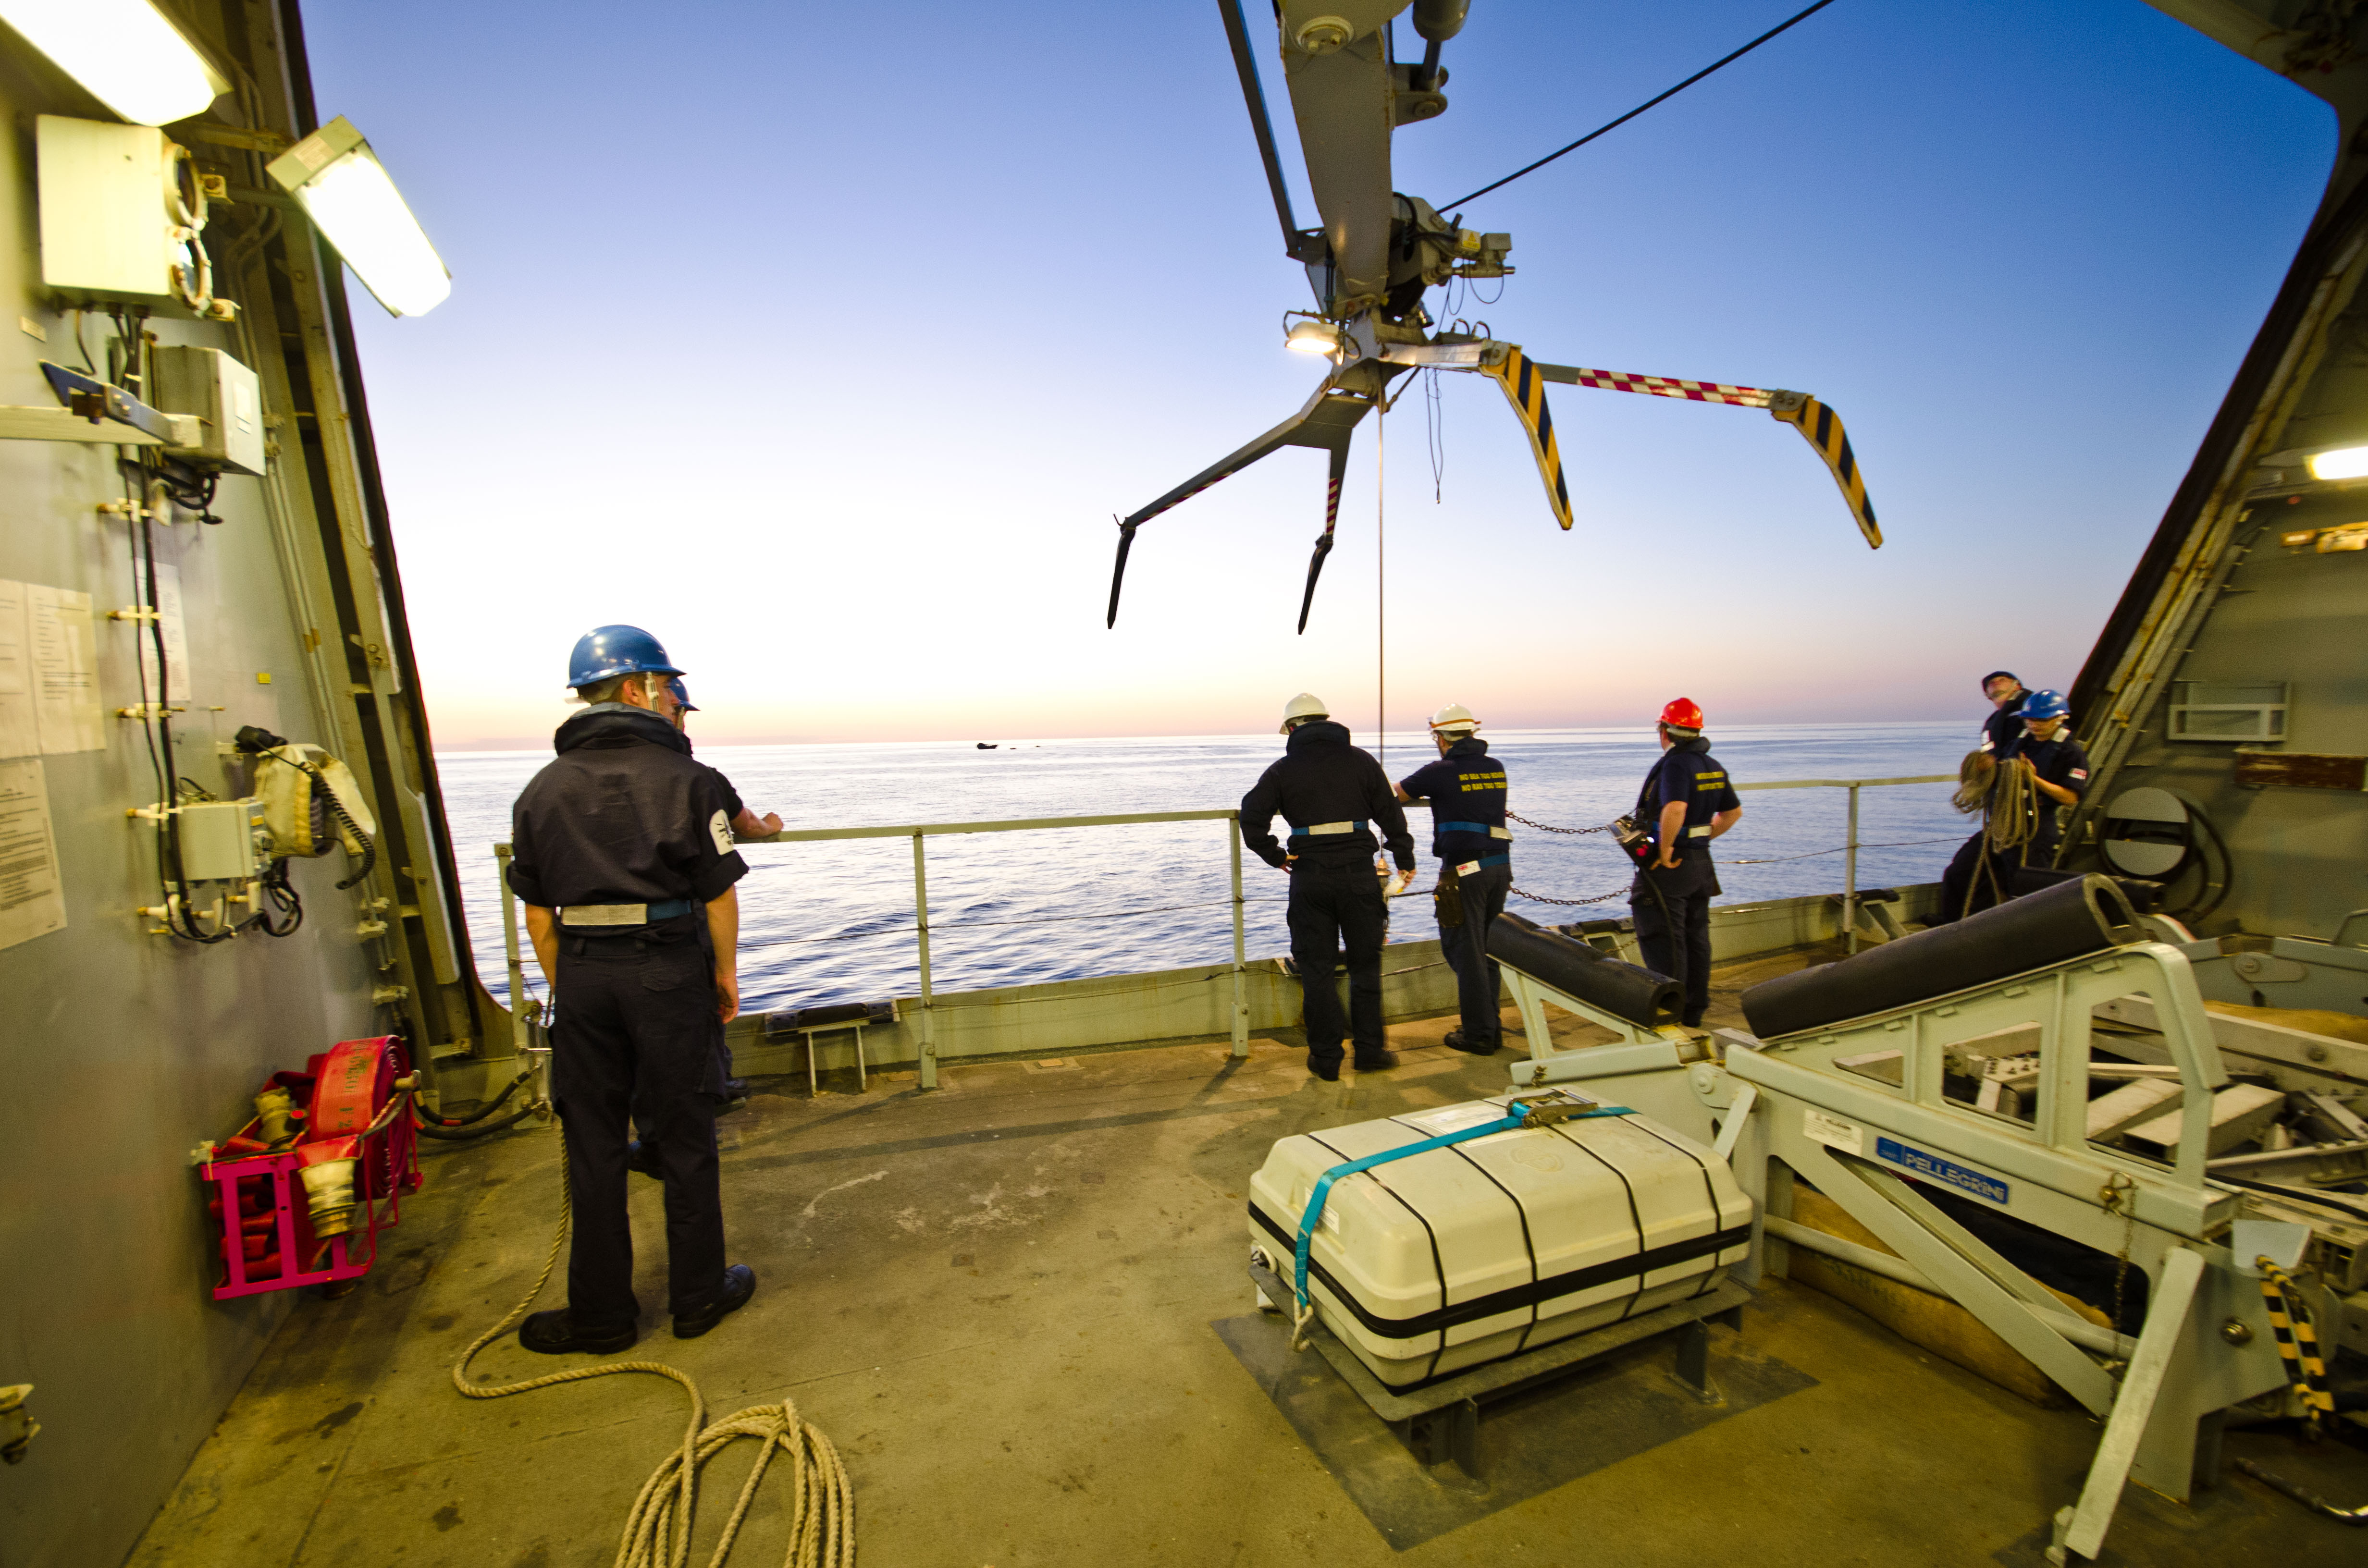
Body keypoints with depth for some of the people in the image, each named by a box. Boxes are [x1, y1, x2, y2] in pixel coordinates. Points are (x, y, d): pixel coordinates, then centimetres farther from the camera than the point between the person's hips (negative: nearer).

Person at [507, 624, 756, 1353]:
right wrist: (727, 973, 3)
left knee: (593, 1144, 13)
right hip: (670, 971, -3)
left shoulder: (544, 787, 6)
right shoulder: (683, 777, -7)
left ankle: (601, 1313, 25)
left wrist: (564, 986, 16)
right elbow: (719, 894, -8)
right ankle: (698, 1295, 23)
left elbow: (538, 912, 7)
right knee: (684, 1137, 9)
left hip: (583, 973, 4)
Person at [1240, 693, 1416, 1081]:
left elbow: (1252, 816, -8)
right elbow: (1391, 813, 6)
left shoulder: (1283, 769, 3)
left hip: (1309, 878, -1)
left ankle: (1325, 1058, 13)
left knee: (1316, 969, 8)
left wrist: (1275, 856, 1)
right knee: (1365, 964, 13)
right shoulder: (1362, 761, 6)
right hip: (1359, 874, 1)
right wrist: (1405, 859, 14)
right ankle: (1369, 1051, 17)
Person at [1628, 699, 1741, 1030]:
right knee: (1696, 940, 16)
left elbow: (1675, 808, -36)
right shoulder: (1713, 766, 9)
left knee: (1664, 944, -1)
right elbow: (1734, 812, 20)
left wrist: (1665, 851, -25)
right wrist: (1703, 839, 17)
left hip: (1667, 866, -9)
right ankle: (1694, 1013, 26)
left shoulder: (1675, 764, -19)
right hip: (1701, 864, 9)